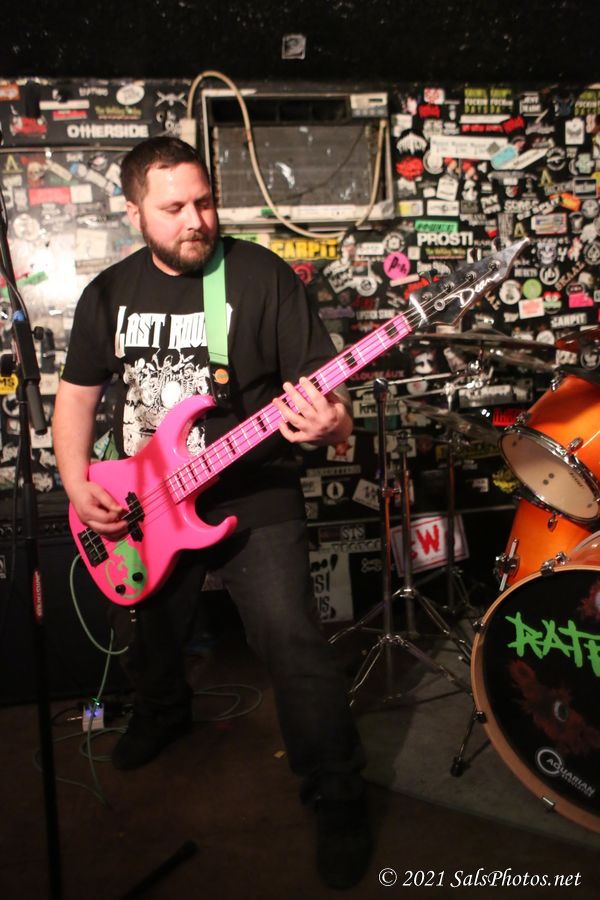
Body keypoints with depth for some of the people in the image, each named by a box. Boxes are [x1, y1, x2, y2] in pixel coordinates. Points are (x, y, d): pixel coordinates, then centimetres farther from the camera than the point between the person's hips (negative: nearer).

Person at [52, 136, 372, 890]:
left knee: (293, 648, -14)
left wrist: (329, 422, -34)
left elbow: (318, 384, -11)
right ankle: (164, 712, 56)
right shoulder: (109, 293, 4)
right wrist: (78, 487, -2)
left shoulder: (262, 276, -9)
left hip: (253, 499, -4)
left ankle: (337, 798, 9)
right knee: (143, 637, 21)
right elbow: (77, 393, 10)